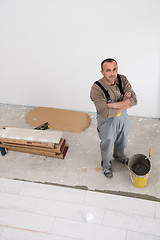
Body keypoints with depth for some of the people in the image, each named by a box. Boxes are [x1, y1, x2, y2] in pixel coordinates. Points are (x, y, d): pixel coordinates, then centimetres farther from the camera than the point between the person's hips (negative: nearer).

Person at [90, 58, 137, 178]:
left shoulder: (122, 79, -17)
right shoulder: (96, 89, -31)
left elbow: (134, 100, -22)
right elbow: (105, 113, -35)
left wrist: (113, 105, -32)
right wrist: (124, 104, -26)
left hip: (122, 118, 5)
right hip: (107, 122, -4)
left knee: (122, 141, 30)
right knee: (107, 145, 20)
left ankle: (119, 156, 62)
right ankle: (106, 165, 49)